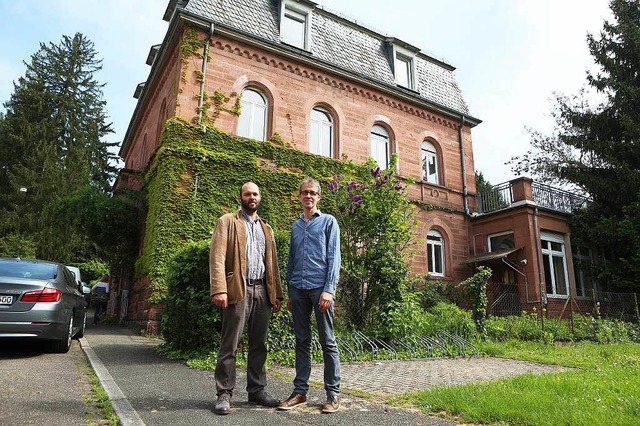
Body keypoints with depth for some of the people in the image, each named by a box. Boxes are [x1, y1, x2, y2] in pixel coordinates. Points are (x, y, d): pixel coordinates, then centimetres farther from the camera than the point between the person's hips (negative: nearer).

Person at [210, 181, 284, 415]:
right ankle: (224, 394, 9)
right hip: (238, 290, -5)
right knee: (229, 345, -1)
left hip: (262, 291, 5)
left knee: (259, 345, 9)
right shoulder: (227, 221, 6)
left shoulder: (266, 227, 21)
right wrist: (219, 289, -17)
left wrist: (277, 293, 10)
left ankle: (256, 391, 19)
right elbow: (217, 257, -5)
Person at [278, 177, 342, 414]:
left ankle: (333, 393, 10)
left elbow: (333, 258, -4)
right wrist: (290, 292, 14)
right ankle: (300, 390, 18)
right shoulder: (296, 226, 18)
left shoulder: (328, 221, 5)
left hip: (320, 287, -4)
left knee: (328, 341, 2)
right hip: (298, 288, 4)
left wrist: (329, 289, -13)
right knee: (302, 341, 9)